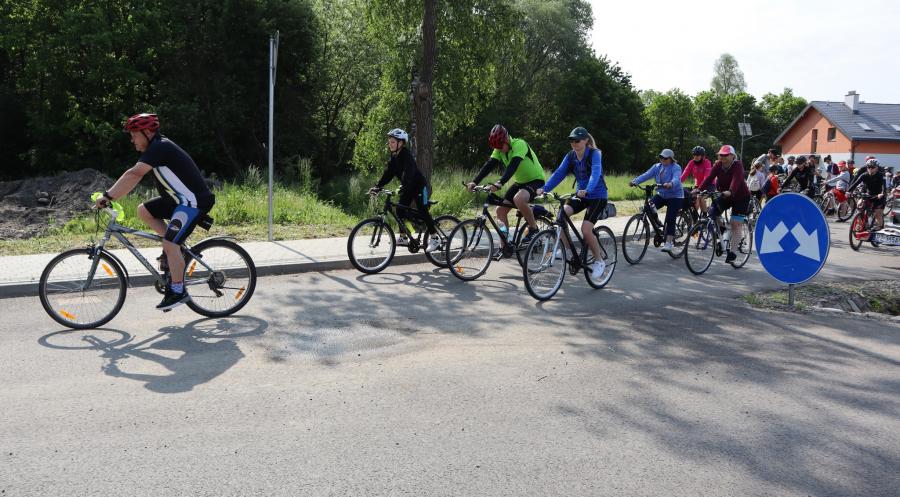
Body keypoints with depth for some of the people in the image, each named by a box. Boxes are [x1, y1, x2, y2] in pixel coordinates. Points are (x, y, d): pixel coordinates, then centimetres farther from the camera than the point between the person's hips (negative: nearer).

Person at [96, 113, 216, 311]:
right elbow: (135, 177, 18)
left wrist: (107, 196, -26)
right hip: (180, 199, 10)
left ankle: (178, 291, -2)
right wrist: (111, 196, 14)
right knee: (143, 210, 9)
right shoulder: (157, 147, 15)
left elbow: (134, 174, -27)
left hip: (194, 201, -10)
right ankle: (174, 248, 12)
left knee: (170, 244, -13)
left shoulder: (160, 147, -17)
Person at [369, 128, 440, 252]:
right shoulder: (394, 156, 2)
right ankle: (403, 238, 10)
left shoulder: (406, 155, -23)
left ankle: (434, 238, -4)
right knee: (400, 209, 1)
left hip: (420, 186, -8)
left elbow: (408, 173, -36)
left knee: (422, 211, -13)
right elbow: (388, 173, 1)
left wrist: (404, 188, -49)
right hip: (408, 188, 8)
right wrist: (377, 187, -9)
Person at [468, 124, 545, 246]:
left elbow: (512, 166, -39)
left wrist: (500, 183, -52)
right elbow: (489, 165, -13)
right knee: (500, 209, -2)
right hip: (520, 182, 8)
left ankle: (533, 229, -15)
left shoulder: (519, 144, -24)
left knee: (518, 199, -36)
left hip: (535, 180, -8)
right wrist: (474, 182, -28)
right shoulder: (499, 149, -3)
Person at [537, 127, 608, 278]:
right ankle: (567, 249, -6)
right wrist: (544, 189, -27)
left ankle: (599, 261, 2)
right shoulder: (570, 156, -1)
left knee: (586, 230, -20)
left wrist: (587, 190, -52)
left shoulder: (594, 154, -16)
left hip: (597, 196, -5)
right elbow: (559, 173, -11)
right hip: (580, 195, 5)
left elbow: (596, 173, -33)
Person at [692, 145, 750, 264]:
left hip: (741, 197, -5)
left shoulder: (737, 166, -21)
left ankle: (732, 251, -2)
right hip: (725, 196, 5)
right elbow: (709, 178, -20)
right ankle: (725, 232, 10)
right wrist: (699, 189, -37)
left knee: (735, 224, -9)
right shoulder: (718, 165, -7)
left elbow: (736, 179, -38)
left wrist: (730, 192, -58)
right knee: (712, 211, -15)